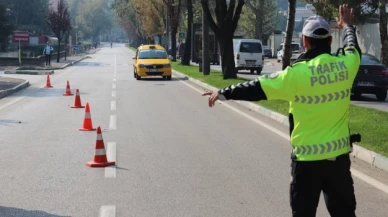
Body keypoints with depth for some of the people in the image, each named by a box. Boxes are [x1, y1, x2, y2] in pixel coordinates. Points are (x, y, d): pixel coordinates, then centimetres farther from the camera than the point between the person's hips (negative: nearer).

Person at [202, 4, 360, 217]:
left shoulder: (298, 73, -16)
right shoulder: (345, 65, -3)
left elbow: (257, 88, -10)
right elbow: (354, 49, 21)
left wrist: (224, 93, 2)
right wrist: (348, 26, 41)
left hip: (307, 157, -4)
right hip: (338, 154, 4)